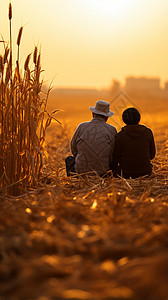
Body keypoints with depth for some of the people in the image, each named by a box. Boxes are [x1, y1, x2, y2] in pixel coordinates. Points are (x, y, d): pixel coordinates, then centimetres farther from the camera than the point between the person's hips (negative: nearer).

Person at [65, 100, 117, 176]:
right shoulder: (112, 130, -7)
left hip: (81, 171, 0)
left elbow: (74, 149, 6)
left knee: (69, 159, 33)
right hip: (102, 173, 0)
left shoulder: (81, 127, -7)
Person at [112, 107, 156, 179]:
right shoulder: (148, 132, -5)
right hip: (145, 172, 1)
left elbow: (116, 157, -4)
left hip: (127, 173, -1)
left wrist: (114, 170, 15)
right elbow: (152, 155, 3)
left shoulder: (120, 135, -12)